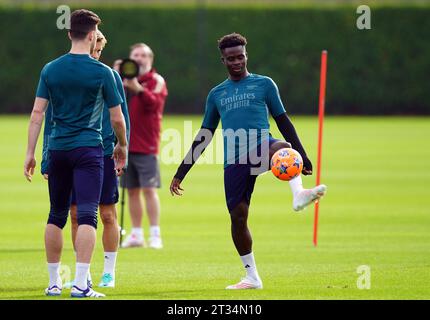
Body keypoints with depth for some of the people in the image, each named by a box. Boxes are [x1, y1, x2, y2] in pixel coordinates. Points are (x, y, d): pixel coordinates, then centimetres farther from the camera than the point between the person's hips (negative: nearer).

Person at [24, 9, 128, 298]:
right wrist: (122, 146, 18)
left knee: (56, 216, 13)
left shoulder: (50, 70, 5)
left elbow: (37, 114, 2)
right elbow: (117, 118, 1)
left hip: (58, 149, 4)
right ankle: (81, 284, -16)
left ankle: (54, 282, 18)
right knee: (87, 215, -7)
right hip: (88, 148, -4)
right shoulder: (102, 73, -4)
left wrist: (31, 153, 6)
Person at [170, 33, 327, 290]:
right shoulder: (217, 94, 20)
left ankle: (299, 194, -62)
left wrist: (302, 154, 4)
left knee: (282, 148, -38)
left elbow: (283, 121, 13)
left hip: (261, 146, -3)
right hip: (234, 161, 3)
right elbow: (204, 137, 24)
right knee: (238, 216, -2)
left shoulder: (263, 84, 12)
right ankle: (252, 276, 10)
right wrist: (181, 173, 22)